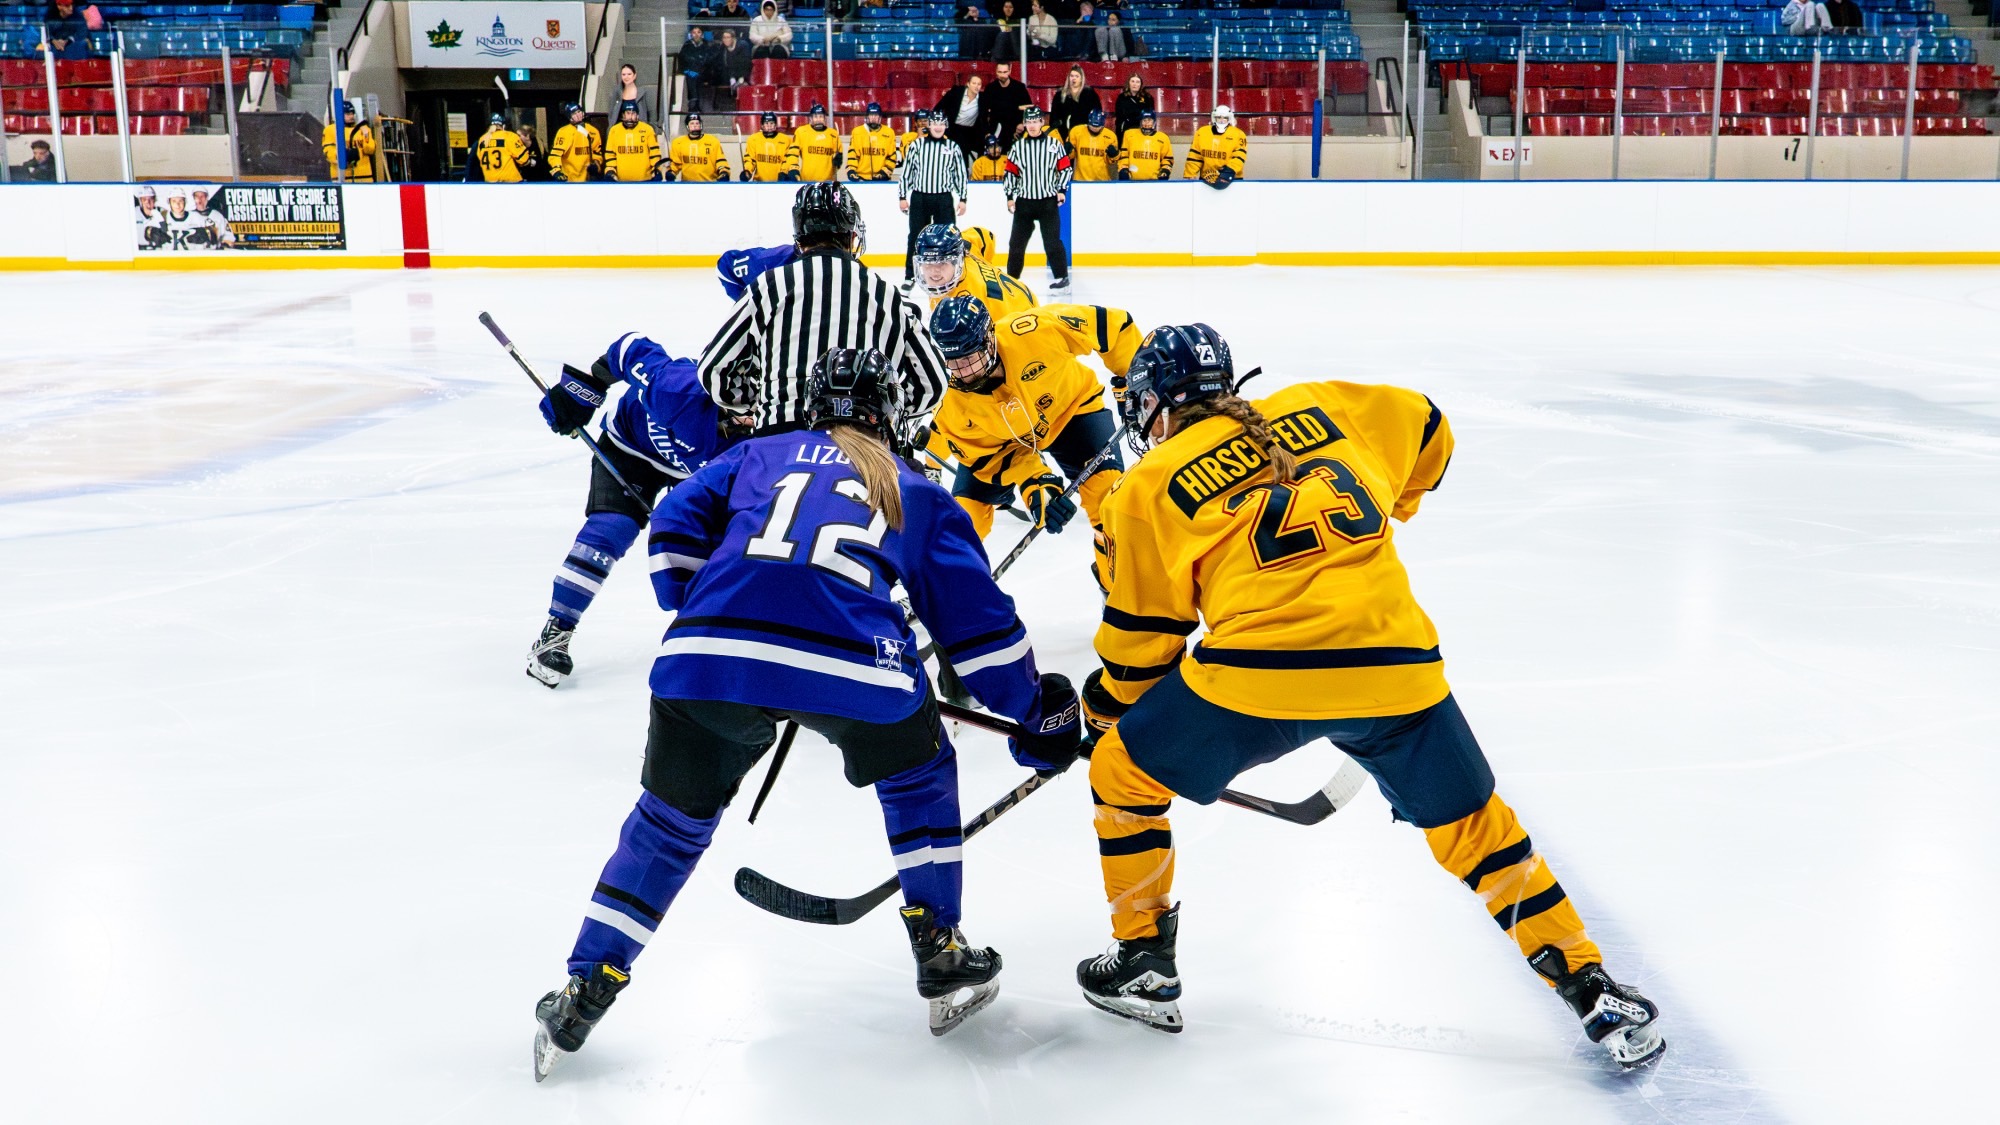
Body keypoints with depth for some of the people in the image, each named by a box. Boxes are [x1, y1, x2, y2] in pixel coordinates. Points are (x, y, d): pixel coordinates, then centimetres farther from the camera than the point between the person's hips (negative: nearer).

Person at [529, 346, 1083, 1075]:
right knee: (919, 775, 29)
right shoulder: (918, 493, 27)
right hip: (852, 663, -1)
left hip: (707, 655, 2)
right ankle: (942, 959, 30)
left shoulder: (759, 455, 31)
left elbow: (675, 527, 19)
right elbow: (976, 615, 25)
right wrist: (1039, 713, 34)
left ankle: (584, 993, 26)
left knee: (673, 817, 24)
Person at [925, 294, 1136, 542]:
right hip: (1004, 442, 1)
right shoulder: (954, 408, -28)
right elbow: (992, 459, -19)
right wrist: (1033, 487, -35)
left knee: (1106, 484, -18)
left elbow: (1107, 323, -26)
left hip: (1070, 404, -1)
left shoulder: (1031, 331, -38)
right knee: (967, 507, -3)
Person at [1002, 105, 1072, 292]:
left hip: (1048, 201, -3)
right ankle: (1011, 277, 17)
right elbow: (1010, 172, 10)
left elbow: (1065, 168, 5)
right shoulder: (1017, 147, 7)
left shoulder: (1054, 143, 1)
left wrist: (1062, 190, -3)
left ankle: (1062, 277, -2)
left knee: (1052, 241, -8)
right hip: (1024, 201, 3)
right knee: (1016, 241, 6)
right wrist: (1010, 196, 5)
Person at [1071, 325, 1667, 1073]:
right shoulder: (1316, 408, 18)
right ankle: (1593, 992, 23)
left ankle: (1144, 965, 24)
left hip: (1254, 669, -3)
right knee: (1472, 826, 22)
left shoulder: (1149, 486, 11)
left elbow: (1141, 633, 13)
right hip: (1394, 661, 4)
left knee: (1123, 775, 20)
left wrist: (1106, 707, 31)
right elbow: (1426, 434, 30)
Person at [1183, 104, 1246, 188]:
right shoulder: (1202, 133, 3)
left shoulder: (1238, 134, -3)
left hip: (1231, 179, -2)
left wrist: (1229, 171, -28)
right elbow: (1194, 157, 3)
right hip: (1206, 178, 2)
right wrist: (1188, 176, -3)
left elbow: (1239, 156, -13)